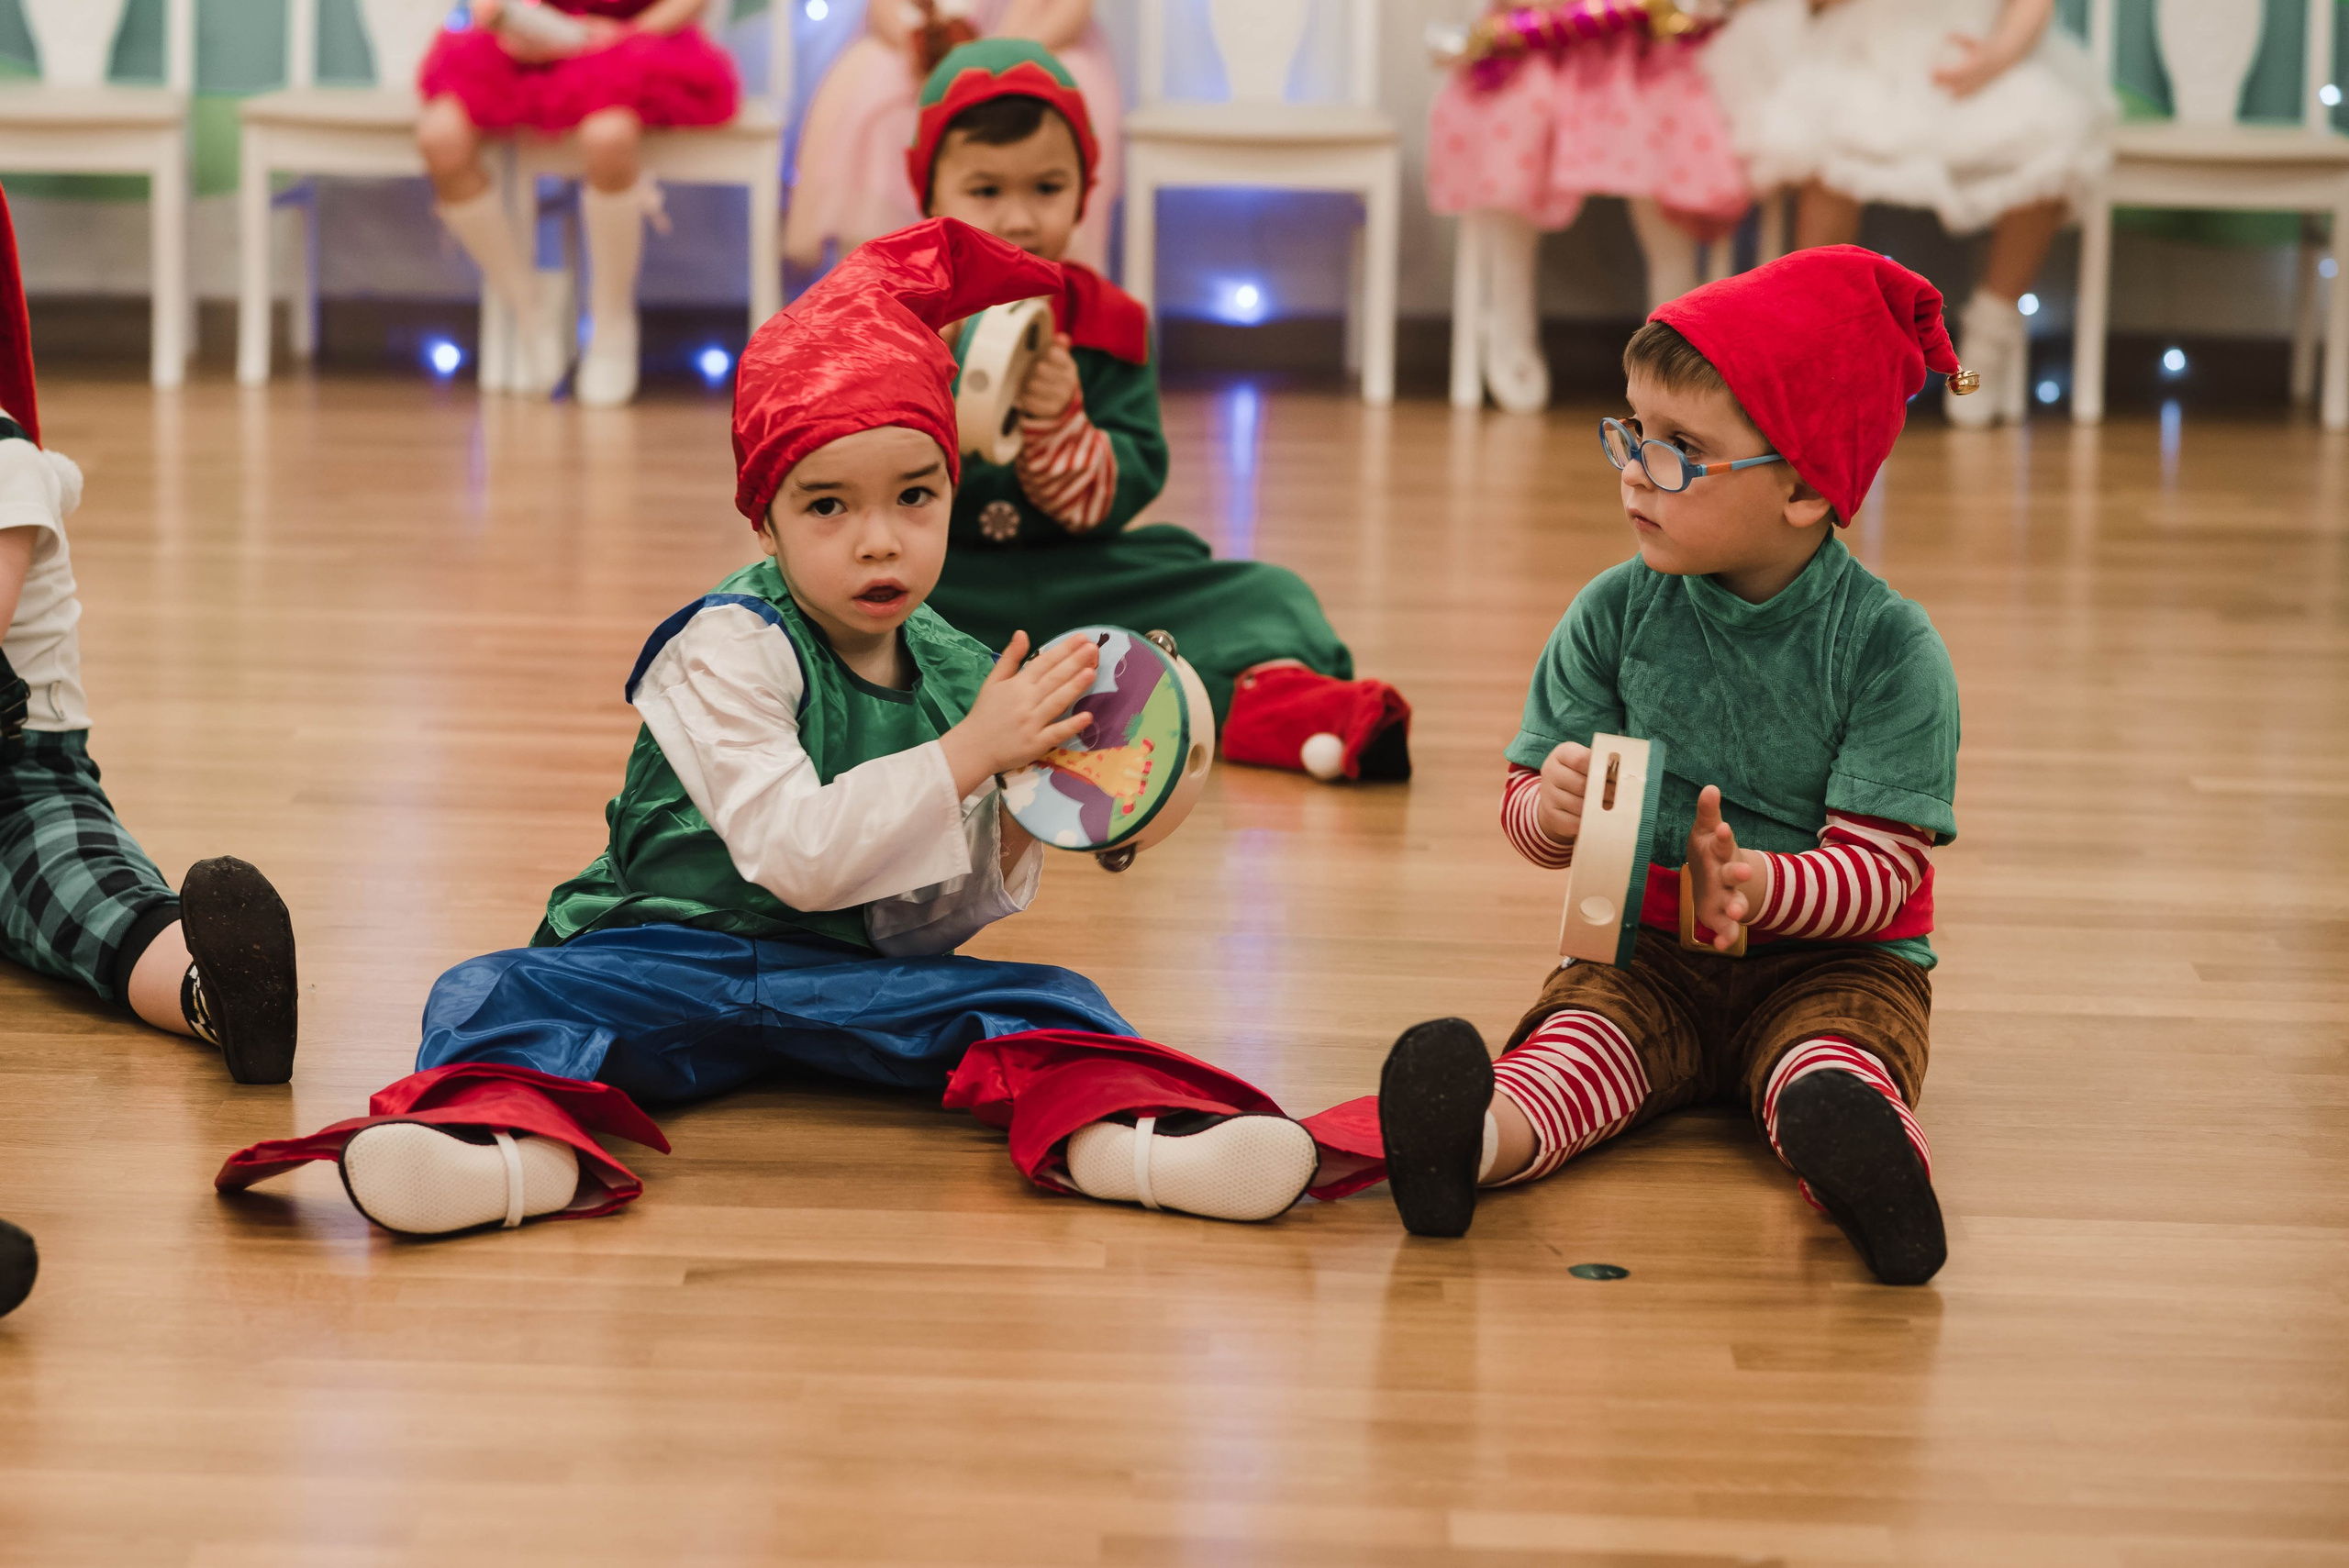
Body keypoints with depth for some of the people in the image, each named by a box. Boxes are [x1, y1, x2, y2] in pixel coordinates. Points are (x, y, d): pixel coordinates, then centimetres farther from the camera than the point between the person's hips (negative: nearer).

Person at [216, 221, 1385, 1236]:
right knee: (503, 993, -28)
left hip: (863, 975, 3)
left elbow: (939, 922, 9)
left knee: (1038, 997, -19)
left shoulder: (956, 670, 5)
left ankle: (1113, 1131, -48)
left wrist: (1018, 833, -10)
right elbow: (797, 854, -23)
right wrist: (964, 756, -23)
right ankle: (524, 1143, -58)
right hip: (687, 949, -3)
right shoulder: (729, 650, -10)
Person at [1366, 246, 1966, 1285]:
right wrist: (1554, 809, -23)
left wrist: (1754, 884, -35)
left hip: (1832, 955, -2)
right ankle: (1483, 1138, -62)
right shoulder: (1615, 614, 0)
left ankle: (1863, 1165, -67)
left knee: (1834, 1067, -35)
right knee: (1580, 1040, -31)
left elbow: (1884, 870, -14)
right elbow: (1525, 805, 3)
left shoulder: (1887, 646, -10)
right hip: (1648, 947, 2)